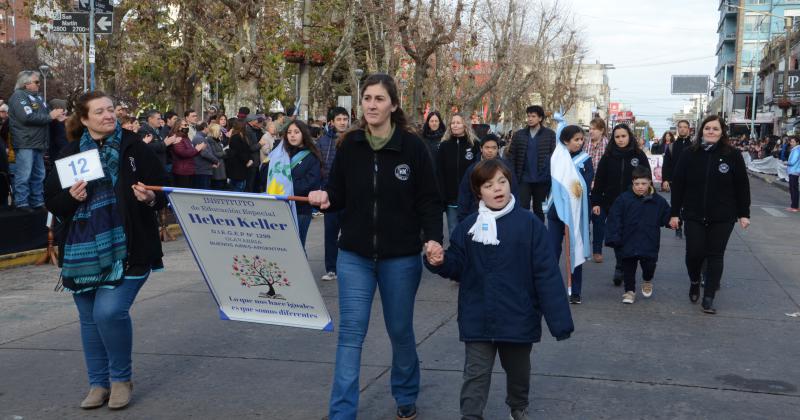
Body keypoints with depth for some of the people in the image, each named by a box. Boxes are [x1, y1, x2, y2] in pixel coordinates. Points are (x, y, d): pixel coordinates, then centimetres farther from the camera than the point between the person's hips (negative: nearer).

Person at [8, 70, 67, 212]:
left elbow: (46, 113, 18)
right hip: (25, 143, -9)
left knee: (38, 175, 13)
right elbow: (27, 117, -22)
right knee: (24, 176, -6)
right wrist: (50, 116, -16)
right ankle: (21, 203, -1)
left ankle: (38, 202, 21)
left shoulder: (37, 96, 17)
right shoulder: (18, 96, -11)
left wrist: (56, 115, -5)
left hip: (37, 143, 9)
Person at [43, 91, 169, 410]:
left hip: (126, 248, -4)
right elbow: (52, 202, 8)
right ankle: (98, 383, 27)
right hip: (82, 250, 4)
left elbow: (163, 190, 2)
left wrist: (151, 198, -19)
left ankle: (121, 378, 6)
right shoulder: (70, 154, 7)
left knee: (110, 311, -17)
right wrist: (71, 198, -12)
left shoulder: (134, 147, -1)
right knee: (89, 318, 11)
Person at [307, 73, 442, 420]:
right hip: (354, 255, 1)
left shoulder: (412, 146, -7)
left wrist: (433, 238, -20)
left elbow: (429, 200, -6)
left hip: (401, 258, -1)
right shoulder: (349, 145, 0)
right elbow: (339, 195, 6)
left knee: (400, 331, 14)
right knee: (350, 333, -2)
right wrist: (324, 198, -17)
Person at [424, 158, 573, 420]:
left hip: (518, 318, 0)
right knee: (476, 375, 4)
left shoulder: (529, 224, -9)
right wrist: (439, 261, -19)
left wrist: (559, 319, -12)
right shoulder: (468, 226, -1)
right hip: (478, 320, 0)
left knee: (518, 371, 22)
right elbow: (457, 268, 4)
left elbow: (546, 273, -10)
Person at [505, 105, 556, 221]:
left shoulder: (550, 134, 0)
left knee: (539, 209, 10)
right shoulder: (519, 135, 5)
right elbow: (511, 156, 5)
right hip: (524, 179, 1)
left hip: (542, 179, -1)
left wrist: (551, 175, -11)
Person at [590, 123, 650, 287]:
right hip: (611, 204, 1)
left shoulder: (639, 156, 0)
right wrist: (596, 202, -3)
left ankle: (621, 268, 13)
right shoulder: (608, 156, 2)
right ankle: (621, 268, 15)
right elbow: (599, 181, 3)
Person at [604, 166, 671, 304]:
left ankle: (647, 281, 34)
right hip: (628, 243, 0)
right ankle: (630, 291, 24)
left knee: (649, 266, 1)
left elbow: (666, 218, 13)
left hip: (649, 244, 1)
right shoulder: (624, 199, -6)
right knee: (628, 267, 6)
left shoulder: (658, 201, 0)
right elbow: (614, 219, -6)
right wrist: (613, 238, -11)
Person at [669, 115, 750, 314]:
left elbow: (742, 186, 1)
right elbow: (678, 184, 1)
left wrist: (744, 214, 0)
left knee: (715, 256, 3)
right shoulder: (689, 154, 0)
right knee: (694, 252, 0)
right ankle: (694, 283, 30)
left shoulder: (733, 155, -3)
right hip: (694, 215, 1)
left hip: (722, 217, -1)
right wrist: (674, 213, -1)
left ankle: (709, 297, 10)